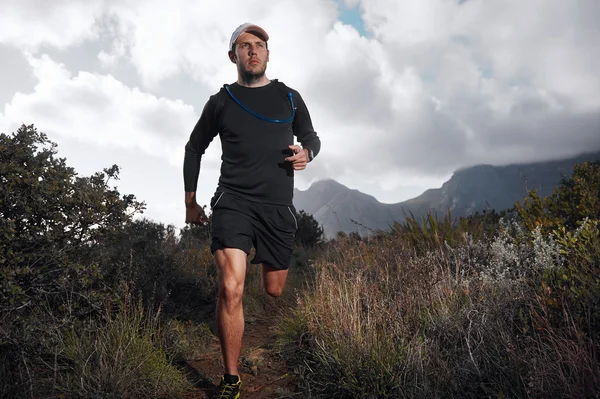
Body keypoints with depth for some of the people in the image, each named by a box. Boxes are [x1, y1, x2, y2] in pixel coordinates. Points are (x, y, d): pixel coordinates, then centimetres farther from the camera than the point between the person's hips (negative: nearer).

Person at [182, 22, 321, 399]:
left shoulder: (289, 97, 11)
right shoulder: (221, 101, 9)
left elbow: (311, 137, 20)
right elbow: (194, 148, 18)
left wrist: (306, 153, -5)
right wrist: (191, 200, 15)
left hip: (278, 206, 2)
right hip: (232, 202, -1)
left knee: (274, 291, 9)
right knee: (231, 290, -15)